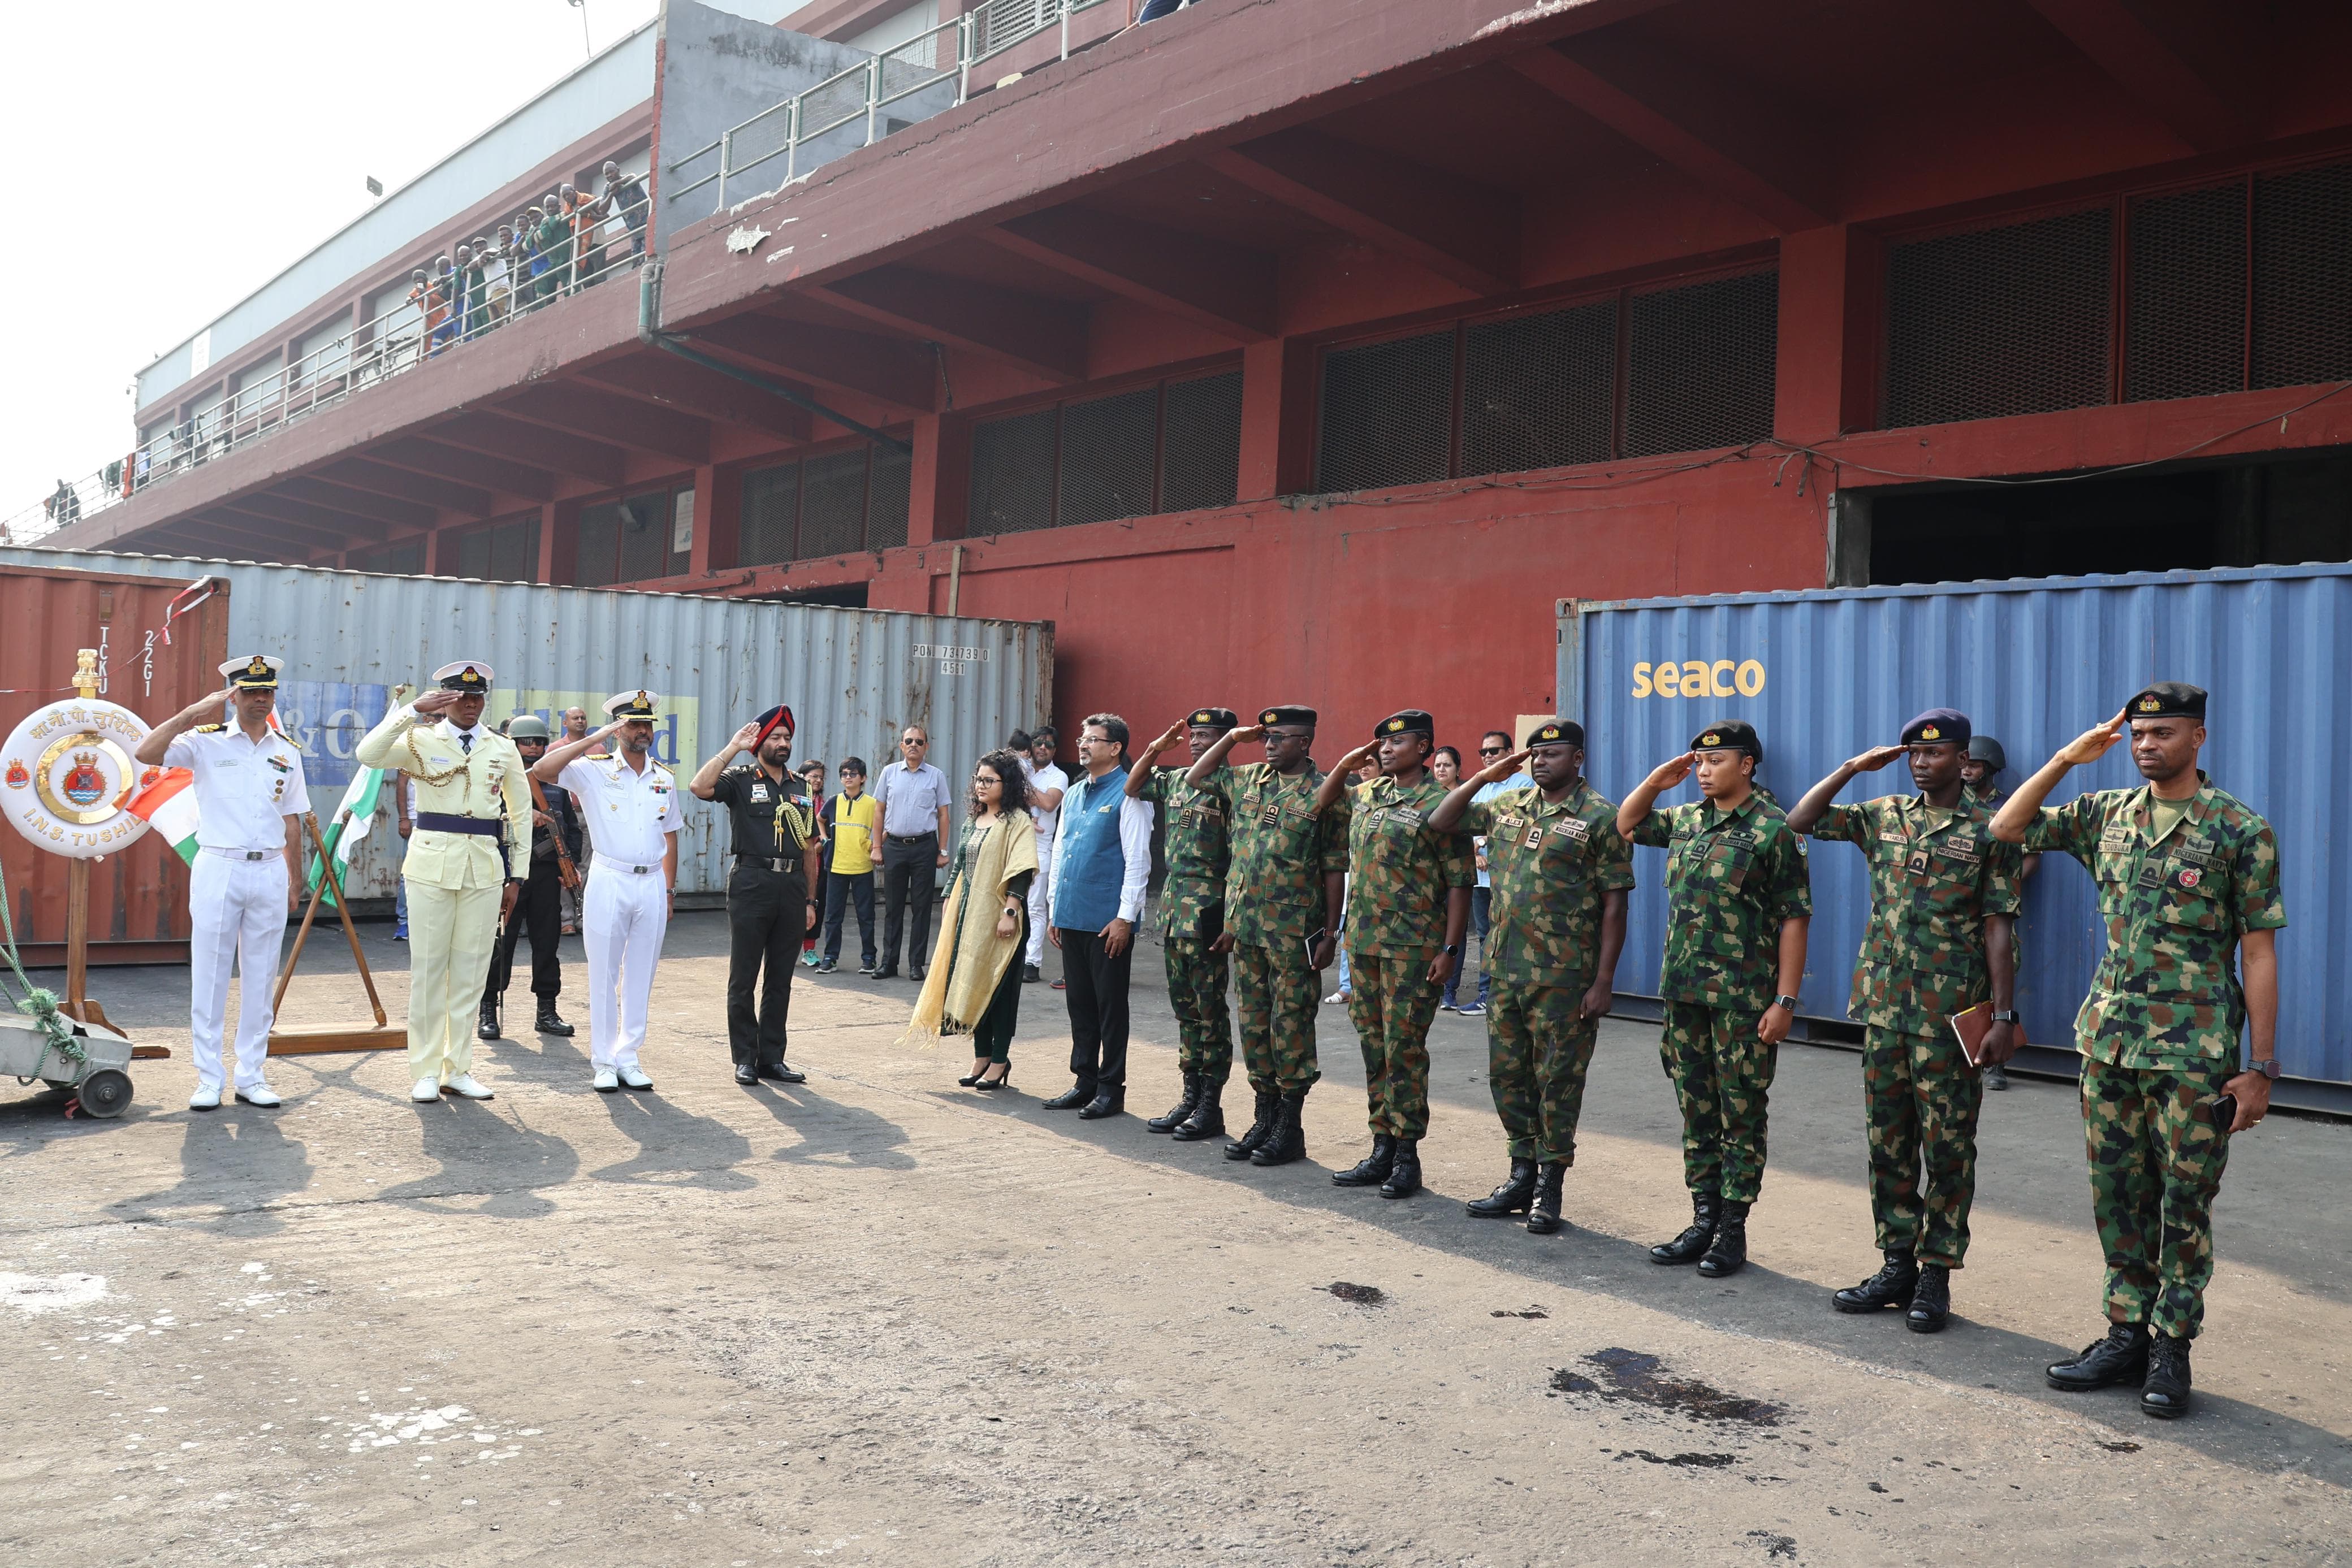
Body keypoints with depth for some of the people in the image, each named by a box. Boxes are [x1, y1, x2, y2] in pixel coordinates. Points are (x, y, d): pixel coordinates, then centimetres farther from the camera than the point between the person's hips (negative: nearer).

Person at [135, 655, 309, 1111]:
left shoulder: (287, 752, 11)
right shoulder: (206, 742, 0)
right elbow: (145, 753, -16)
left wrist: (295, 880, 12)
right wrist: (192, 712, -17)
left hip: (270, 873, 3)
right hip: (219, 869, -3)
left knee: (260, 979, 7)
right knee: (209, 976, 1)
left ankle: (251, 1076, 16)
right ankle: (208, 1079, 9)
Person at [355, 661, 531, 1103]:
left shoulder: (504, 749, 9)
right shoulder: (422, 741, 2)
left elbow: (521, 813, 14)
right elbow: (367, 754, -17)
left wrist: (517, 876, 10)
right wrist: (413, 710, -21)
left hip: (485, 867, 3)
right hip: (432, 863, -2)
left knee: (471, 970, 6)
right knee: (428, 967, 1)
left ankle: (458, 1068, 15)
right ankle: (425, 1071, 9)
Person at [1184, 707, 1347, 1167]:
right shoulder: (1248, 780, 10)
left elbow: (1334, 870, -8)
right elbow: (1195, 778, 23)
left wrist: (1330, 933, -11)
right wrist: (1233, 738, 13)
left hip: (1294, 932, -6)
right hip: (1245, 926, 6)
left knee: (1291, 1026, 1)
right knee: (1254, 1024, 12)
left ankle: (1290, 1127, 10)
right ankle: (1265, 1118, 23)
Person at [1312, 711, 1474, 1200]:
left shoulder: (1439, 804, -9)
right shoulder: (1366, 794, 11)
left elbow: (1459, 882, -10)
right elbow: (1319, 807, 26)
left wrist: (1449, 948, -15)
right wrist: (1344, 766, 10)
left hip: (1413, 948, -7)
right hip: (1363, 940, 7)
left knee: (1404, 1049, -2)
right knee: (1374, 1048, 11)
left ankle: (1407, 1155, 8)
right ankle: (1382, 1150, 20)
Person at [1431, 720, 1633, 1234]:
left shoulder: (1601, 817, -6)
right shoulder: (1508, 805, 11)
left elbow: (1615, 905, -8)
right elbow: (1440, 823, 16)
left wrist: (1604, 980, -12)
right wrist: (1481, 779, 3)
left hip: (1563, 976, -6)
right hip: (1505, 969, 6)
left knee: (1557, 1082, 2)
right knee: (1508, 1076, 12)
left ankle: (1550, 1190, 13)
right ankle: (1523, 1177, 25)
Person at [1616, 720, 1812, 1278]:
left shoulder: (1774, 830, -8)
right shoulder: (1685, 820, 10)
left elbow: (1794, 919, -10)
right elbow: (1626, 824, 26)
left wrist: (1785, 1001, -15)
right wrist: (1657, 780, 9)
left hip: (1743, 997, -6)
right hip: (1683, 991, 6)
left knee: (1741, 1114, 3)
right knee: (1697, 1111, 12)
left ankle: (1733, 1229, 12)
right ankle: (1704, 1219, 22)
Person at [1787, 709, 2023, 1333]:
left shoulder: (1989, 831, -2)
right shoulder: (1884, 816, 9)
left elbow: (1997, 928, -4)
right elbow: (1801, 820, 8)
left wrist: (2004, 1013, -8)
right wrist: (1853, 767, 2)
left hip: (1950, 1015, -4)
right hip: (1883, 1005, 4)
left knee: (1948, 1145, 2)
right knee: (1888, 1140, 9)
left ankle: (1936, 1275, 11)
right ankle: (1897, 1264, 19)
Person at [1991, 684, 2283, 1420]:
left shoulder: (2240, 829, -6)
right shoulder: (2106, 814, 7)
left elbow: (2258, 952, -6)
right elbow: (2006, 828, 11)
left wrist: (2260, 1067, -9)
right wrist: (2067, 759, 2)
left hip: (2196, 1053, -4)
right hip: (2110, 1041, 4)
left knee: (2184, 1203, 4)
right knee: (2119, 1195, 10)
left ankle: (2171, 1347, 15)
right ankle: (2127, 1332, 22)